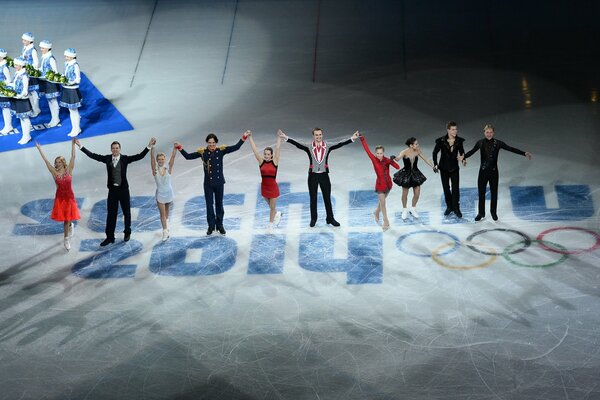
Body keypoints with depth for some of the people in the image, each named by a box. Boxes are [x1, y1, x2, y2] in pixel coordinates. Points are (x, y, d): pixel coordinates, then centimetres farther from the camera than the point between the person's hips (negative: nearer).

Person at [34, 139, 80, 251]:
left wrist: (73, 144, -13)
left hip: (69, 198, -1)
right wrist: (39, 149, -5)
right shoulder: (55, 173, -3)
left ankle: (66, 240, 17)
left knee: (67, 219, 2)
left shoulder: (69, 170, -4)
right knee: (64, 219, 6)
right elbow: (46, 161, -4)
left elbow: (73, 157, -8)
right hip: (59, 198, 1)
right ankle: (71, 226, 39)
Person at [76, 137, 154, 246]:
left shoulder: (125, 158, -7)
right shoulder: (107, 158, -1)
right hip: (112, 190, 1)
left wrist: (149, 146, -24)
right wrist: (80, 146, -3)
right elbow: (92, 155, 0)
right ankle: (109, 237, 11)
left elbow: (139, 156, -14)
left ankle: (127, 233, 33)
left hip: (123, 189, -1)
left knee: (126, 212, 13)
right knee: (111, 214, 5)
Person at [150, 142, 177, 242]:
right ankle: (165, 231, -4)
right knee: (162, 213, -4)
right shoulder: (155, 169, -10)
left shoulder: (168, 168, -8)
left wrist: (175, 148, -34)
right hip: (160, 193, -1)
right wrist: (152, 148, -36)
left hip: (168, 192, 1)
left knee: (167, 212, 21)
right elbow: (152, 158, -22)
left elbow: (172, 157, -19)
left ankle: (165, 225, 45)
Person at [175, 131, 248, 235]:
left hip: (219, 183, 1)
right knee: (209, 205, 7)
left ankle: (220, 225, 26)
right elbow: (188, 156, -7)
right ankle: (211, 226, 20)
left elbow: (236, 147, -9)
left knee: (219, 204, 13)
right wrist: (180, 148, -17)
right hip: (208, 183, -1)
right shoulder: (202, 152, -8)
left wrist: (244, 137, -17)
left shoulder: (221, 150, -6)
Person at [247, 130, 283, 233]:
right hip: (264, 187, 3)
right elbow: (254, 149, -8)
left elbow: (277, 149, -15)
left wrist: (279, 137, -21)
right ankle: (277, 214, 50)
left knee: (272, 207, 8)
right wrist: (250, 138, -12)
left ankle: (271, 225, 22)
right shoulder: (261, 162, -5)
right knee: (270, 206, 20)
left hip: (273, 187, -3)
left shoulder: (275, 162, -10)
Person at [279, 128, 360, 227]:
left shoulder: (327, 147, -1)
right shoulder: (309, 148, -3)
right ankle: (313, 219, 20)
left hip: (324, 175, 0)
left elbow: (340, 144, -9)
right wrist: (286, 138, -27)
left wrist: (352, 138, -19)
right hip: (313, 176, 0)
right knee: (313, 199, 9)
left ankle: (330, 218, 16)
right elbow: (297, 144, -14)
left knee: (327, 198, 6)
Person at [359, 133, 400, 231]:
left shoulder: (387, 160, -10)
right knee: (382, 202, -1)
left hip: (388, 183, 3)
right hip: (380, 184, -3)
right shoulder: (374, 159, -15)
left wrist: (392, 161, -33)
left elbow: (398, 167, -16)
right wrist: (362, 139, -25)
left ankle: (377, 212, 50)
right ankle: (386, 222, 10)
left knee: (382, 201, 22)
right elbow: (367, 149, -20)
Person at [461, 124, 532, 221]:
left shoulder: (498, 143, -8)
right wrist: (463, 157, -32)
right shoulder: (480, 143, -5)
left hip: (493, 172, 0)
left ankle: (493, 212, 31)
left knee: (494, 193, 12)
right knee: (481, 193, 7)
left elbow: (511, 149, -11)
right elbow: (472, 151, -14)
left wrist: (524, 153, -19)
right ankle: (481, 213, 24)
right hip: (483, 172, 0)